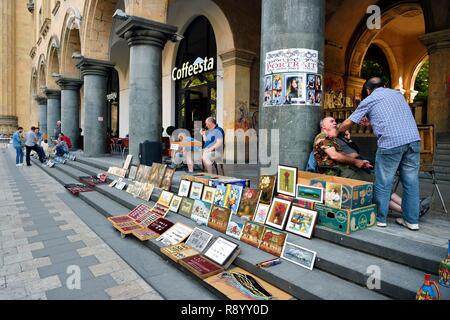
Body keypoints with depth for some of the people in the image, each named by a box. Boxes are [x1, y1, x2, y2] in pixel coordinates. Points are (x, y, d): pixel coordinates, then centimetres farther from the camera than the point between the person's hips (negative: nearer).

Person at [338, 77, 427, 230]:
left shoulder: (369, 100, 9)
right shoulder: (397, 93, 24)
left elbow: (348, 123, 11)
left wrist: (338, 131, 30)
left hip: (391, 142, -5)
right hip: (413, 138, 5)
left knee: (383, 183, 7)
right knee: (411, 181, 11)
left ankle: (380, 218, 16)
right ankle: (412, 220, 19)